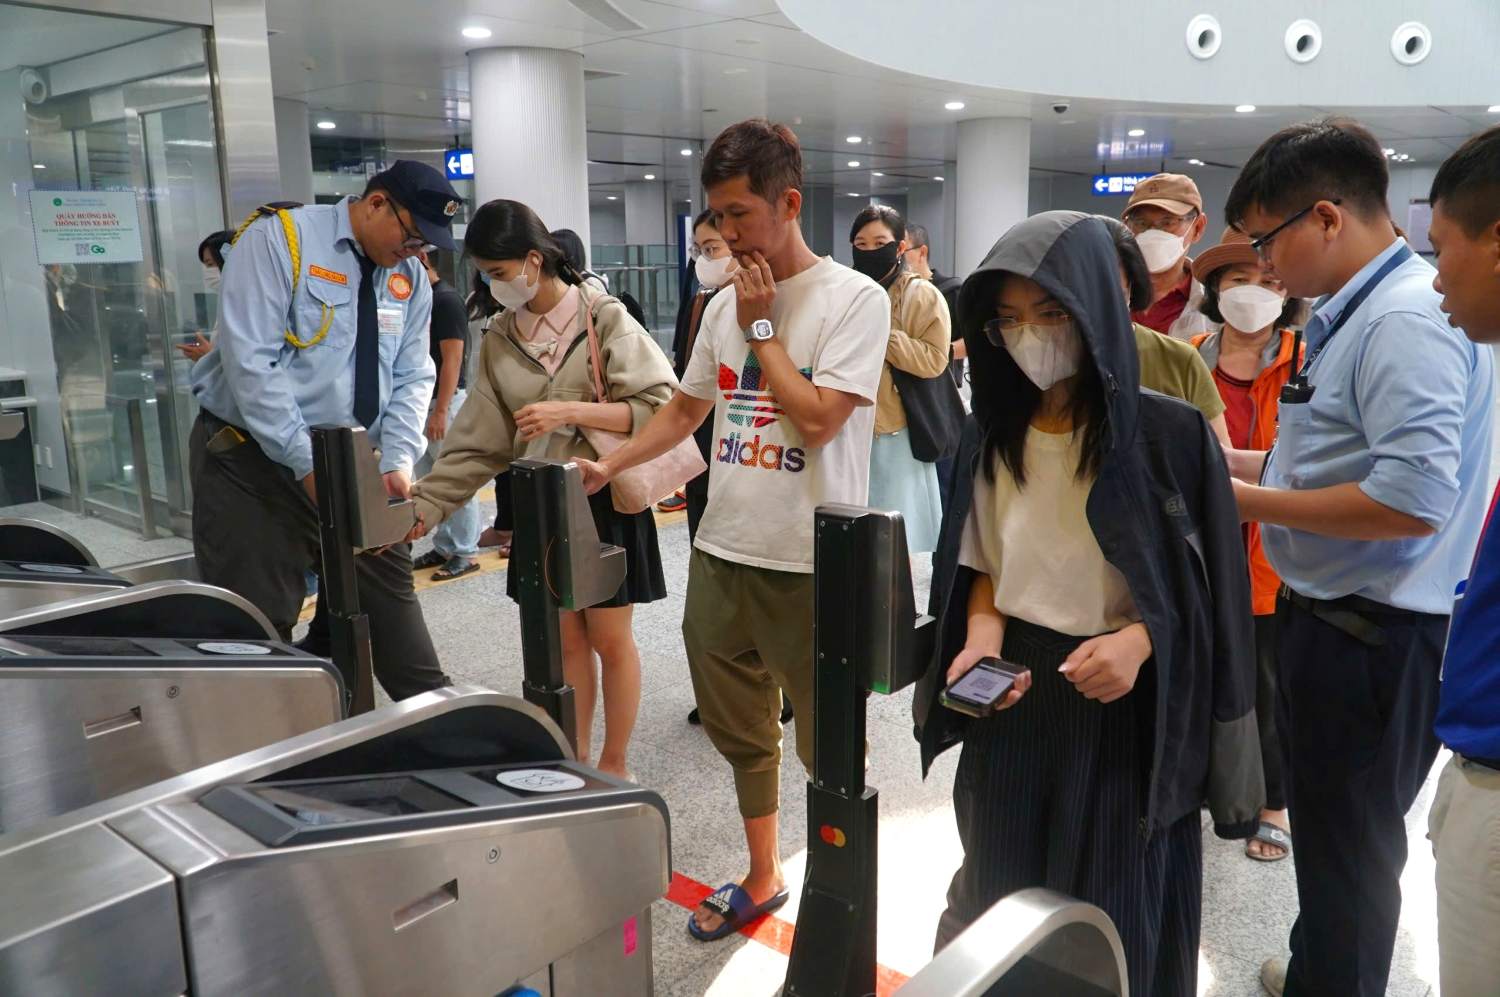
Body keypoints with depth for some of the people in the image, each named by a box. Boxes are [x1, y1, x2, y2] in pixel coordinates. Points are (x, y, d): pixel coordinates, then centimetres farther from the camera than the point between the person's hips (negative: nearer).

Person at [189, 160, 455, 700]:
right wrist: (308, 463, -23)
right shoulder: (278, 240, -12)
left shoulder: (411, 277, 6)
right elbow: (250, 362, -20)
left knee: (388, 603, 9)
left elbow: (411, 380, 5)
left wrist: (397, 462, -11)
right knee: (259, 626, 0)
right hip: (254, 460, -5)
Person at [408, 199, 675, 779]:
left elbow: (660, 407, -15)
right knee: (566, 639, 11)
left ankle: (614, 766, 21)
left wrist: (569, 411, -22)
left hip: (603, 499, -4)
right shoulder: (500, 340, 5)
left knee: (609, 639, 5)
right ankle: (577, 760, 26)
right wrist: (428, 503, -5)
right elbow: (478, 441, 5)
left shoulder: (605, 319, -9)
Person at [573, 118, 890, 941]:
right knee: (741, 733, 19)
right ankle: (761, 879, 40)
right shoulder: (725, 304, 9)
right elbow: (685, 409, 19)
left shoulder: (855, 300, -9)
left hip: (812, 566, -6)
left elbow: (816, 418, -19)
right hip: (720, 555, 7)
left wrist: (762, 325, -10)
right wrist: (609, 467, 8)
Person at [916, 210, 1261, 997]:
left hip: (1124, 706, -3)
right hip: (1012, 698, 4)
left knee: (1113, 918, 10)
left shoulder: (1171, 433, -13)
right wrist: (982, 638, -11)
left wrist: (1137, 640, -24)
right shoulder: (993, 433, 1)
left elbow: (1208, 587, -7)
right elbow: (981, 565, 8)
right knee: (1002, 897, 17)